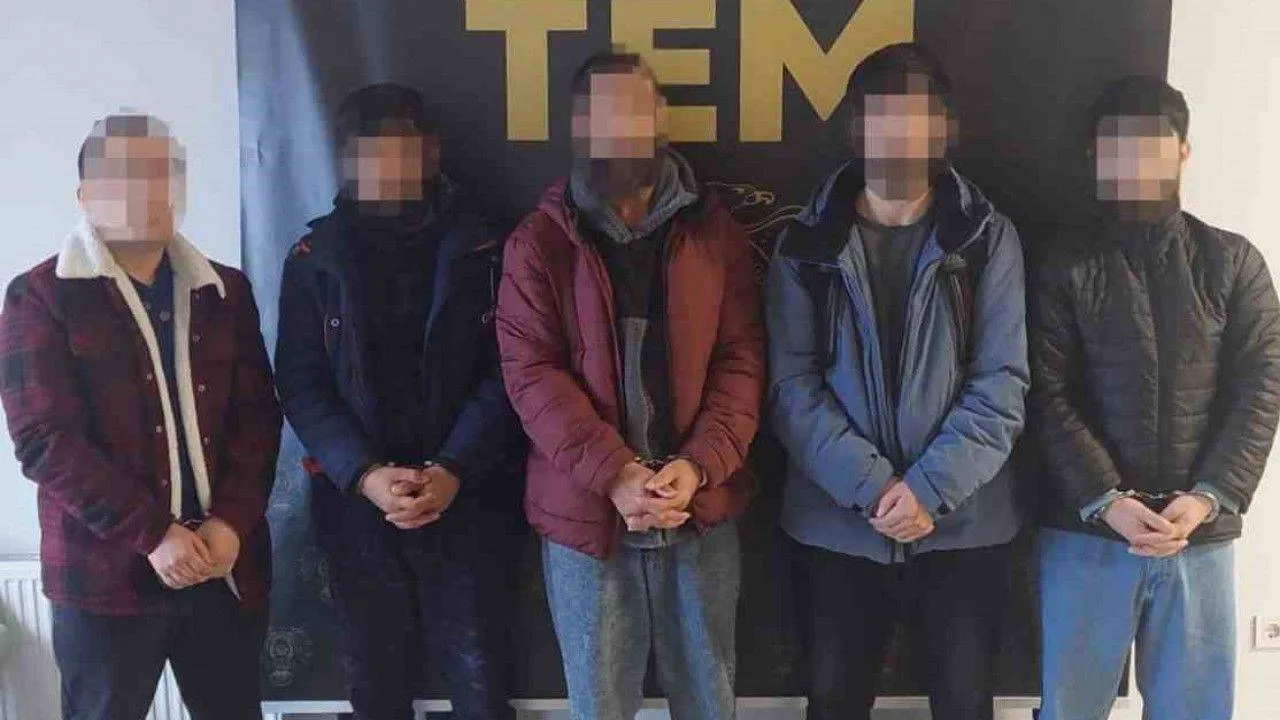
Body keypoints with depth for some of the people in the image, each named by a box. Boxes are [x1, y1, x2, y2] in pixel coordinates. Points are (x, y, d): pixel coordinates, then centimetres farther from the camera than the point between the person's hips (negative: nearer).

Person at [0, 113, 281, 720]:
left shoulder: (225, 291, 10)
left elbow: (258, 417, 4)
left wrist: (231, 523, -10)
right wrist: (153, 534, -17)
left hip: (227, 566, 3)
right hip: (108, 572, -3)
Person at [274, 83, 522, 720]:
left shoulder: (478, 251, 4)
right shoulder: (316, 258, 5)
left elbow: (503, 375, -3)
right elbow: (300, 383, -2)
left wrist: (453, 472, -16)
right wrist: (364, 474, -15)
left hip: (463, 499, -1)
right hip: (355, 504, 1)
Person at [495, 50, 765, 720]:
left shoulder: (715, 231, 4)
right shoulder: (539, 242, -1)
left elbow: (741, 360, 0)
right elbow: (532, 373, -8)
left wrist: (698, 466, -15)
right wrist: (614, 474, -18)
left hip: (701, 508, 2)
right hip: (585, 511, -1)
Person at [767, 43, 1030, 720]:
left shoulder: (989, 239, 1)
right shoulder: (806, 245, 1)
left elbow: (1001, 384, -5)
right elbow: (793, 385, -6)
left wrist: (929, 489, -16)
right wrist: (872, 486, -17)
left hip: (963, 523, 0)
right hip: (837, 524, 1)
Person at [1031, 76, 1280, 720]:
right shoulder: (1067, 267, 3)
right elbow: (1048, 396, -5)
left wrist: (1208, 499, -13)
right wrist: (1106, 500, -15)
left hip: (1200, 533, 1)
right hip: (1084, 530, -1)